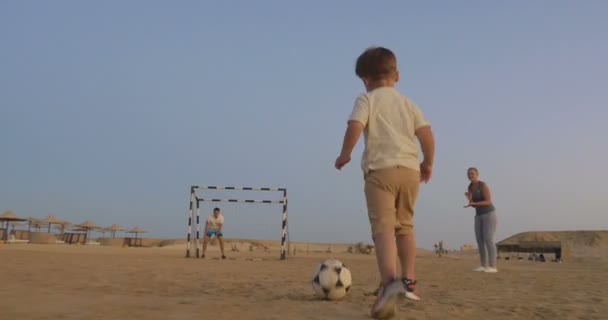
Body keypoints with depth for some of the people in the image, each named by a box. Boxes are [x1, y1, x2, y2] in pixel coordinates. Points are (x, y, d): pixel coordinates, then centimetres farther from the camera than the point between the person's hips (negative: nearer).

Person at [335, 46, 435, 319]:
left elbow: (355, 127, -12)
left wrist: (344, 154, 1)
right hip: (410, 169, 5)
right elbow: (427, 135, 8)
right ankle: (408, 281, 22)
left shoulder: (366, 99, 5)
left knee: (383, 226, -14)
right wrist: (427, 164, 21)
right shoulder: (408, 103, 18)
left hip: (380, 169, -5)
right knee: (405, 225, 18)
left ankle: (390, 282, -34)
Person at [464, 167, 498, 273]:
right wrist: (469, 199, -15)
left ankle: (493, 267, -13)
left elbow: (488, 202, -22)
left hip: (489, 214, -8)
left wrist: (474, 203, -32)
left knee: (488, 240, -16)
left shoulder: (483, 185, -17)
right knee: (479, 240, -1)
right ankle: (484, 266, 3)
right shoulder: (470, 187, 7)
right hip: (479, 216, 8)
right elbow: (473, 204, 7)